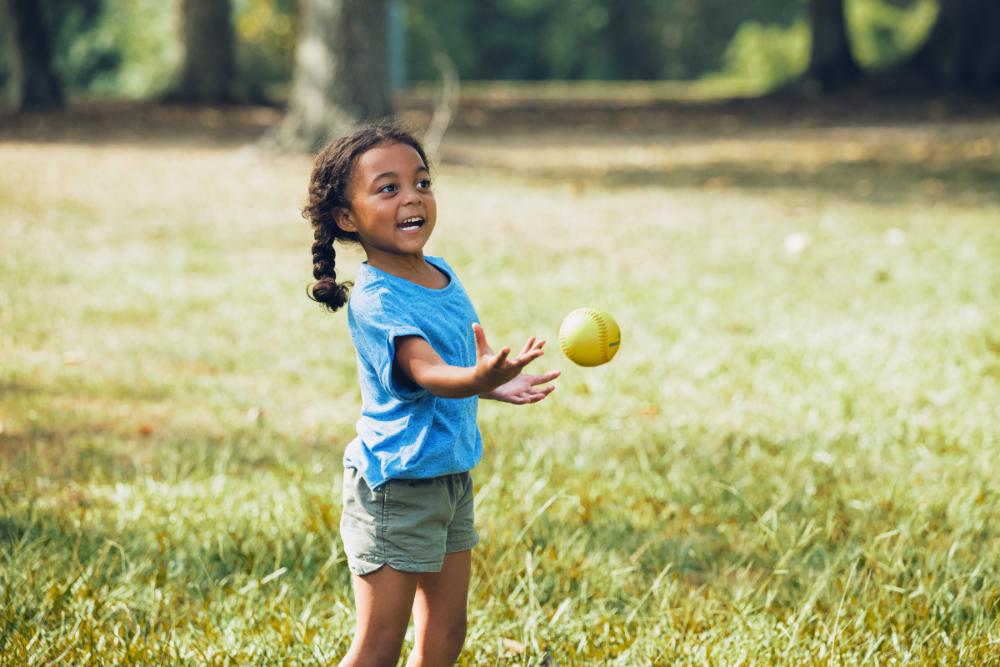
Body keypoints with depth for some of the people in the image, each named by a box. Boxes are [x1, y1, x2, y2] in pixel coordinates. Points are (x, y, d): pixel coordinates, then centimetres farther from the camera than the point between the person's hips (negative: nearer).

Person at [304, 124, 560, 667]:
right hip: (394, 485, -8)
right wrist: (479, 380, -55)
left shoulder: (443, 276, 5)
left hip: (451, 476, 8)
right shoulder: (373, 301, -22)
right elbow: (427, 373, -38)